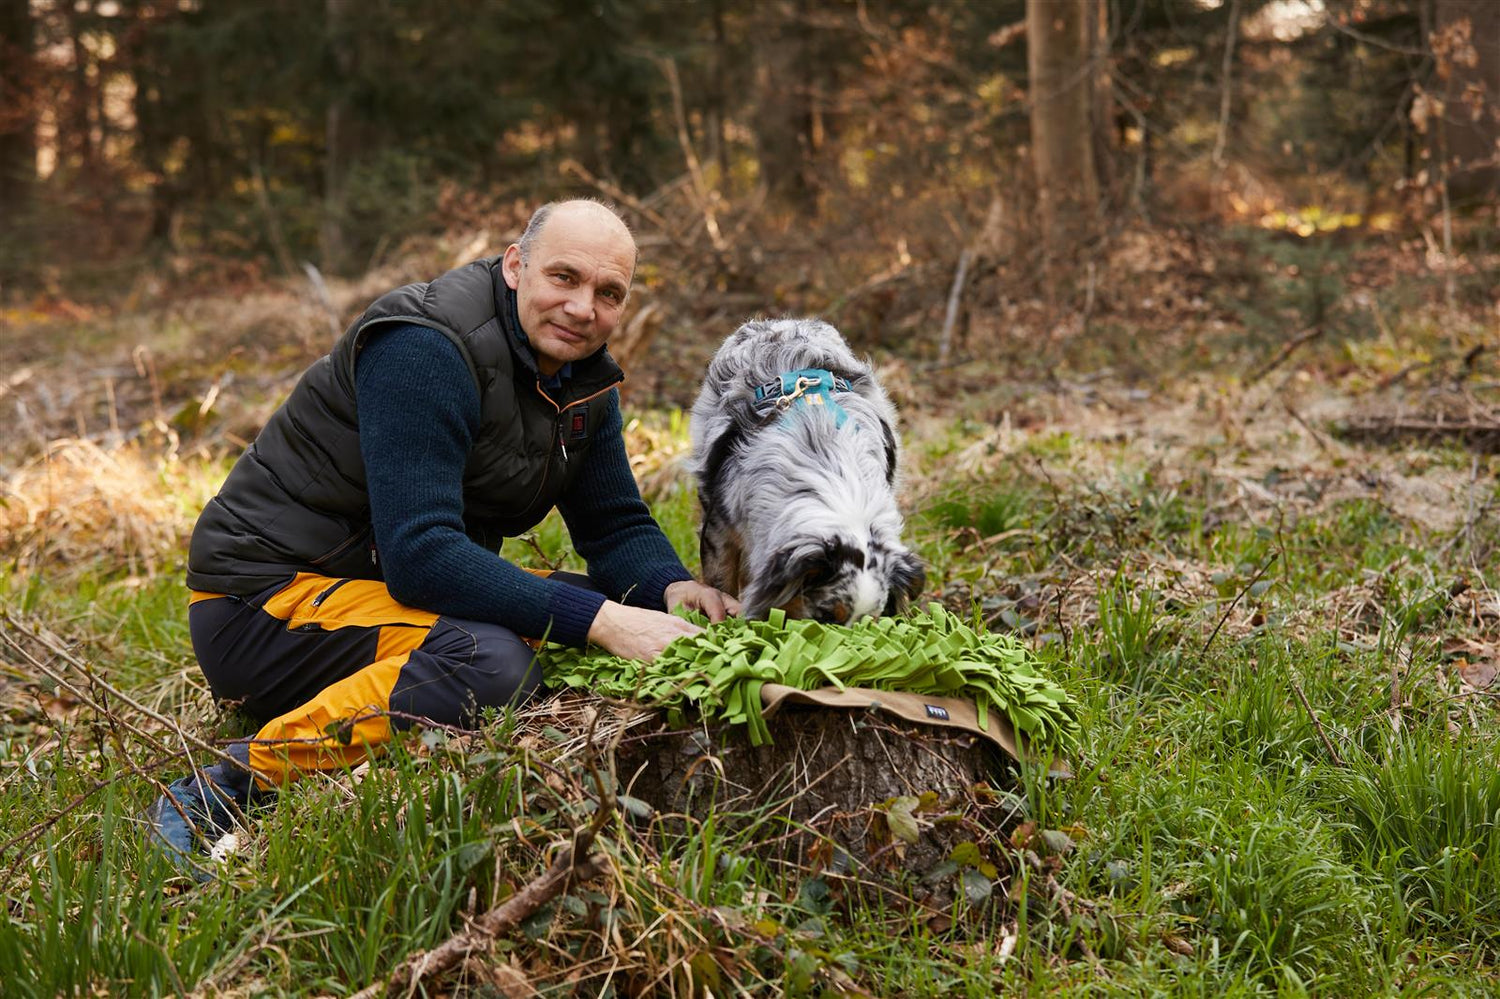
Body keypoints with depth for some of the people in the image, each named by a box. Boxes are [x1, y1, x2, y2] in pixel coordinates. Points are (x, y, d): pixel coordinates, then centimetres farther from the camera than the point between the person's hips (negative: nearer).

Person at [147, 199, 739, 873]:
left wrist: (673, 588, -12)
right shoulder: (426, 349, -23)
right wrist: (601, 621, -33)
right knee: (491, 662, -34)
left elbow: (616, 524, 12)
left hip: (386, 585, 9)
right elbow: (421, 556, -30)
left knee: (632, 602, 2)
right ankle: (230, 790, -23)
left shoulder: (583, 375, 6)